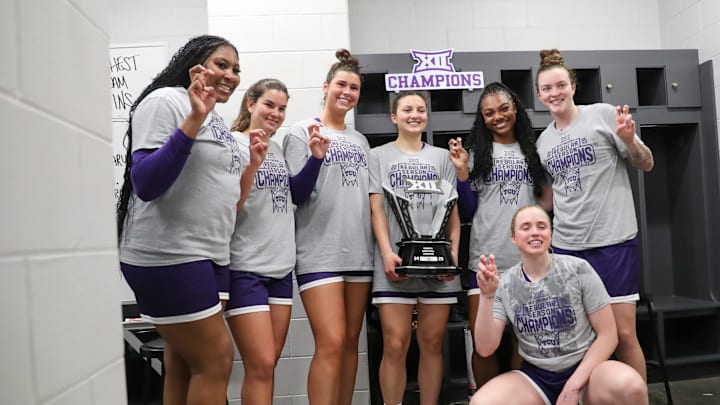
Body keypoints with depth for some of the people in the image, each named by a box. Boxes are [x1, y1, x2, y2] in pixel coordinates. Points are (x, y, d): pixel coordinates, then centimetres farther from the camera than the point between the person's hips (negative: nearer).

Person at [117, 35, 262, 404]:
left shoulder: (215, 121, 16)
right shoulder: (166, 101, -9)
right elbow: (145, 184, -21)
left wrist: (254, 159, 13)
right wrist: (194, 119, -25)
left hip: (209, 256, 8)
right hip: (169, 256, -8)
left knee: (186, 367, 12)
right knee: (216, 359, -3)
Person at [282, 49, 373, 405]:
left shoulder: (360, 140, 16)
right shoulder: (301, 132, -1)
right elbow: (296, 195, -8)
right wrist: (316, 154, -21)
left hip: (360, 251, 6)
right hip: (320, 253, -6)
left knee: (351, 342, 10)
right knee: (331, 344, -12)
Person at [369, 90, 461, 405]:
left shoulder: (441, 157, 17)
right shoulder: (378, 156, 11)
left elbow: (453, 209, 12)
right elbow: (377, 209, 2)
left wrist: (454, 251, -2)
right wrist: (387, 253, -11)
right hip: (396, 261, -2)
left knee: (432, 344, 5)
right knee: (395, 346, -6)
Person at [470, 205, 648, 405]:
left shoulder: (578, 269, -6)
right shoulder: (504, 284, -1)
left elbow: (607, 334, -4)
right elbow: (485, 348, -7)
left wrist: (573, 386, -12)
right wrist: (487, 296, -20)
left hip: (585, 368, 0)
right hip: (536, 376, 1)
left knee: (630, 386, -33)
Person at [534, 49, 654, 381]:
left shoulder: (603, 114, -2)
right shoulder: (543, 141, 12)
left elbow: (647, 165, 1)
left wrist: (629, 140, -17)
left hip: (613, 240, -4)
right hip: (566, 244, 4)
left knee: (623, 332, -2)